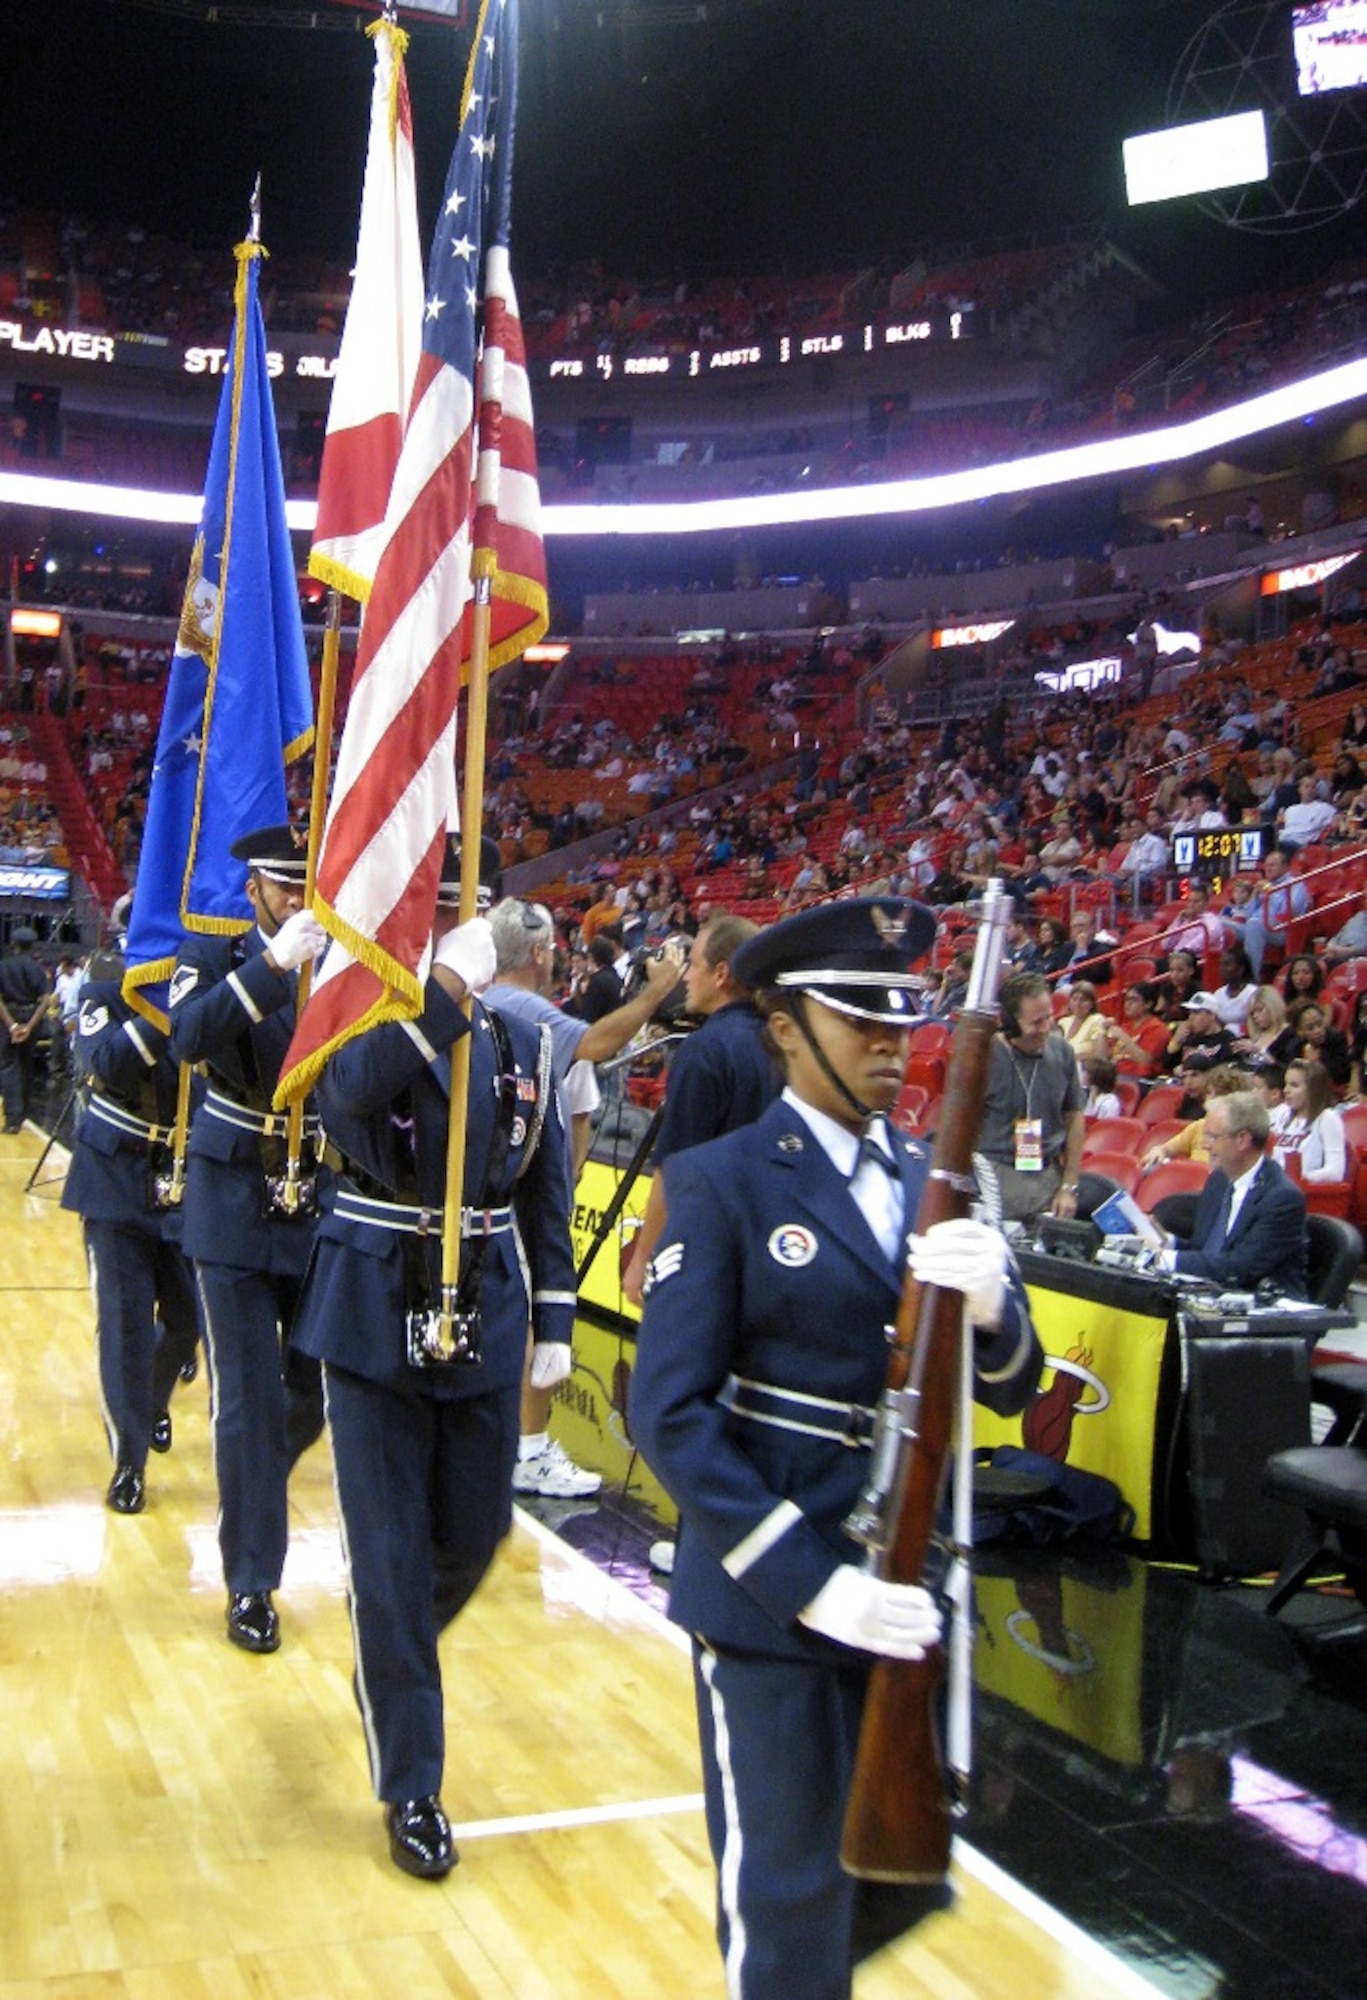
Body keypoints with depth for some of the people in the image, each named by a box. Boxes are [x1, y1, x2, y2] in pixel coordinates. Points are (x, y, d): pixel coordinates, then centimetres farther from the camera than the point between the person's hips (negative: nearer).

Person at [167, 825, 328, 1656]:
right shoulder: (215, 952, -4)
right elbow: (190, 1037, -26)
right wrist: (273, 963, -34)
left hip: (325, 1201, 3)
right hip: (239, 1204, -3)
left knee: (321, 1386, 12)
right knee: (249, 1398, 0)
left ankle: (254, 1487, 44)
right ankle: (251, 1583, 15)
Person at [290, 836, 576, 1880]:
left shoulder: (524, 1041, 3)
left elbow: (547, 1192, 8)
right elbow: (350, 1092, -32)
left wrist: (555, 1320, 6)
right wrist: (442, 993, -38)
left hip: (485, 1324, 4)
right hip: (378, 1322, -3)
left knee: (475, 1536, 15)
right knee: (391, 1557, 3)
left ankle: (395, 1664, 47)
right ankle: (412, 1789, 19)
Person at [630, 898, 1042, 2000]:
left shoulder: (932, 1182, 7)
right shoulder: (724, 1183, -10)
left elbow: (1010, 1388, 4)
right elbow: (669, 1412, -15)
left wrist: (989, 1305, -19)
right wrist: (809, 1580, -23)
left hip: (910, 1580, 6)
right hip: (772, 1591, -5)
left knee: (896, 1868, 20)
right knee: (791, 1890, 7)